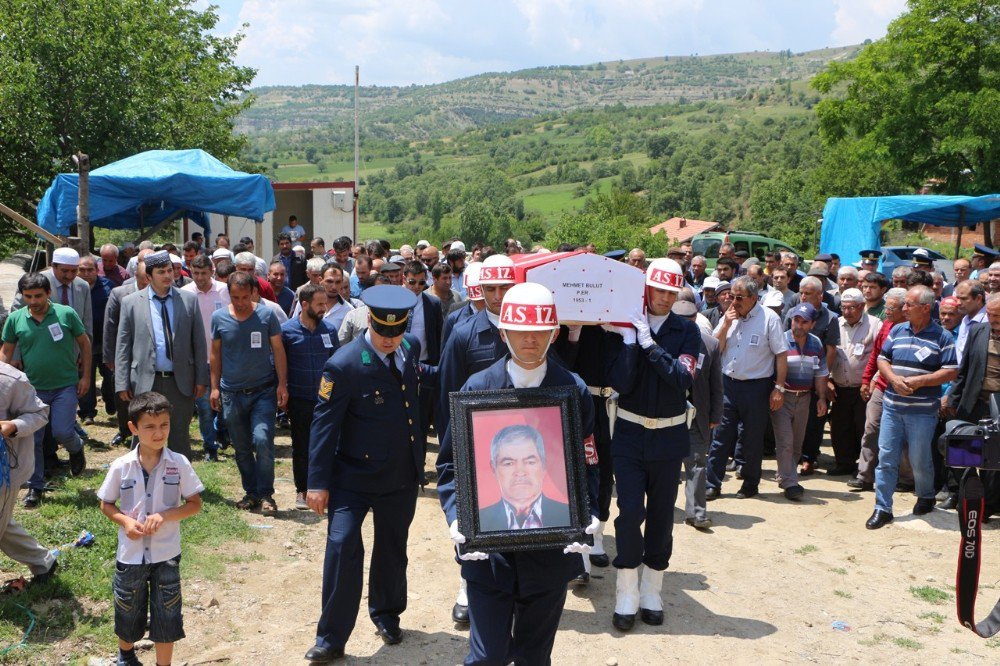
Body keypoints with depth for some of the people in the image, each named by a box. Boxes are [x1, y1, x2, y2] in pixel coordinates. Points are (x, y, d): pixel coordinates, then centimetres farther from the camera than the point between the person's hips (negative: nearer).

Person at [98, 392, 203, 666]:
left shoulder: (179, 464, -11)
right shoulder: (121, 466, -9)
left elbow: (195, 504, -6)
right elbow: (106, 505, 2)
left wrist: (164, 515, -19)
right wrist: (125, 521, -16)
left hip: (166, 553, -1)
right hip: (130, 553, 1)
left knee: (166, 615, 5)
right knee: (128, 611, 20)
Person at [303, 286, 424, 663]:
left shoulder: (411, 348, -1)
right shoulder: (344, 365, -18)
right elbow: (324, 424, -14)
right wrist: (318, 482, -14)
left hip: (402, 476, 5)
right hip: (354, 476, -5)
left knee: (393, 549, 18)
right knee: (342, 547, -12)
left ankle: (387, 615, 40)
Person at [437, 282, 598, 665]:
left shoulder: (575, 391, 0)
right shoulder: (478, 387, -3)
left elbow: (586, 464, 3)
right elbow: (451, 462, 1)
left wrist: (587, 518, -14)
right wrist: (456, 518, -14)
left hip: (553, 547, 1)